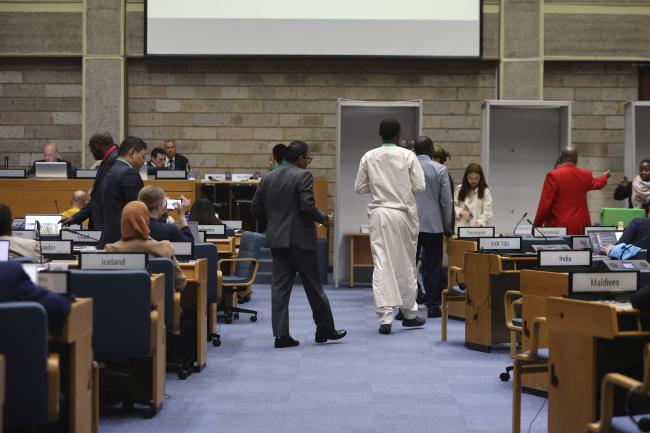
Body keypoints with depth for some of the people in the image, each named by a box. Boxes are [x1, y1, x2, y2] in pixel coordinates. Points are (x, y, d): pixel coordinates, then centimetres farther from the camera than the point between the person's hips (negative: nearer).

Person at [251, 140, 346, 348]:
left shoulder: (268, 178, 9)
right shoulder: (303, 176, -11)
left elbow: (256, 208, 9)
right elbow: (308, 207, -20)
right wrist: (324, 218, -2)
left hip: (276, 240, 6)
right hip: (300, 239, -6)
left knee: (280, 286, 4)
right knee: (313, 286, 6)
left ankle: (281, 334, 0)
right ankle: (325, 329, 17)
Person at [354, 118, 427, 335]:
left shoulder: (369, 157, 0)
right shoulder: (408, 156, -6)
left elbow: (359, 187, 5)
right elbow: (419, 186, -7)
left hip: (378, 213, 1)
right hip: (403, 213, -1)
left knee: (381, 264, 1)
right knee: (406, 264, 12)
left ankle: (385, 317, -7)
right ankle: (409, 313, 24)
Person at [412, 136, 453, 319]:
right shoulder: (440, 169, -4)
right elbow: (446, 201, -3)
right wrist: (447, 227, 8)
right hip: (433, 225, -1)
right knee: (433, 267, 5)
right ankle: (433, 307, 7)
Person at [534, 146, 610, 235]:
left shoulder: (553, 175, -9)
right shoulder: (585, 175, 8)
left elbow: (544, 204, -11)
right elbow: (597, 184, 32)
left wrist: (537, 226, -1)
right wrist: (605, 176, 55)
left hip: (558, 227, -5)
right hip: (580, 227, 5)